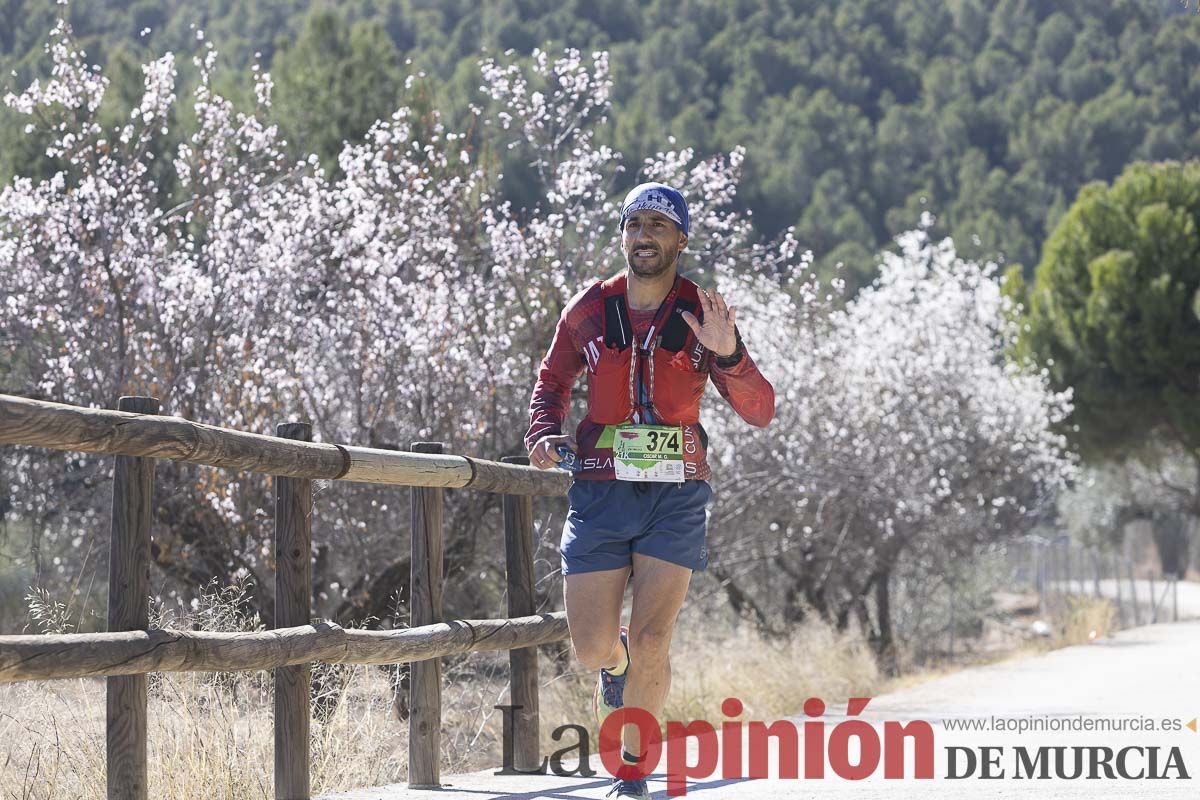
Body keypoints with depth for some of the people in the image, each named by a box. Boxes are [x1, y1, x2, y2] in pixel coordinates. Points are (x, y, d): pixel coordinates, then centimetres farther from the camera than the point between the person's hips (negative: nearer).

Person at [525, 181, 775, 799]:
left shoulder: (701, 315, -1)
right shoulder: (590, 309, 2)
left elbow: (759, 413, -5)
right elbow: (552, 382, 17)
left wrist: (727, 355, -23)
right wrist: (543, 433, -4)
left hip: (676, 495, -1)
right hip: (600, 492, 1)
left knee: (649, 643, -9)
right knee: (590, 647, -2)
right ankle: (616, 661, 37)